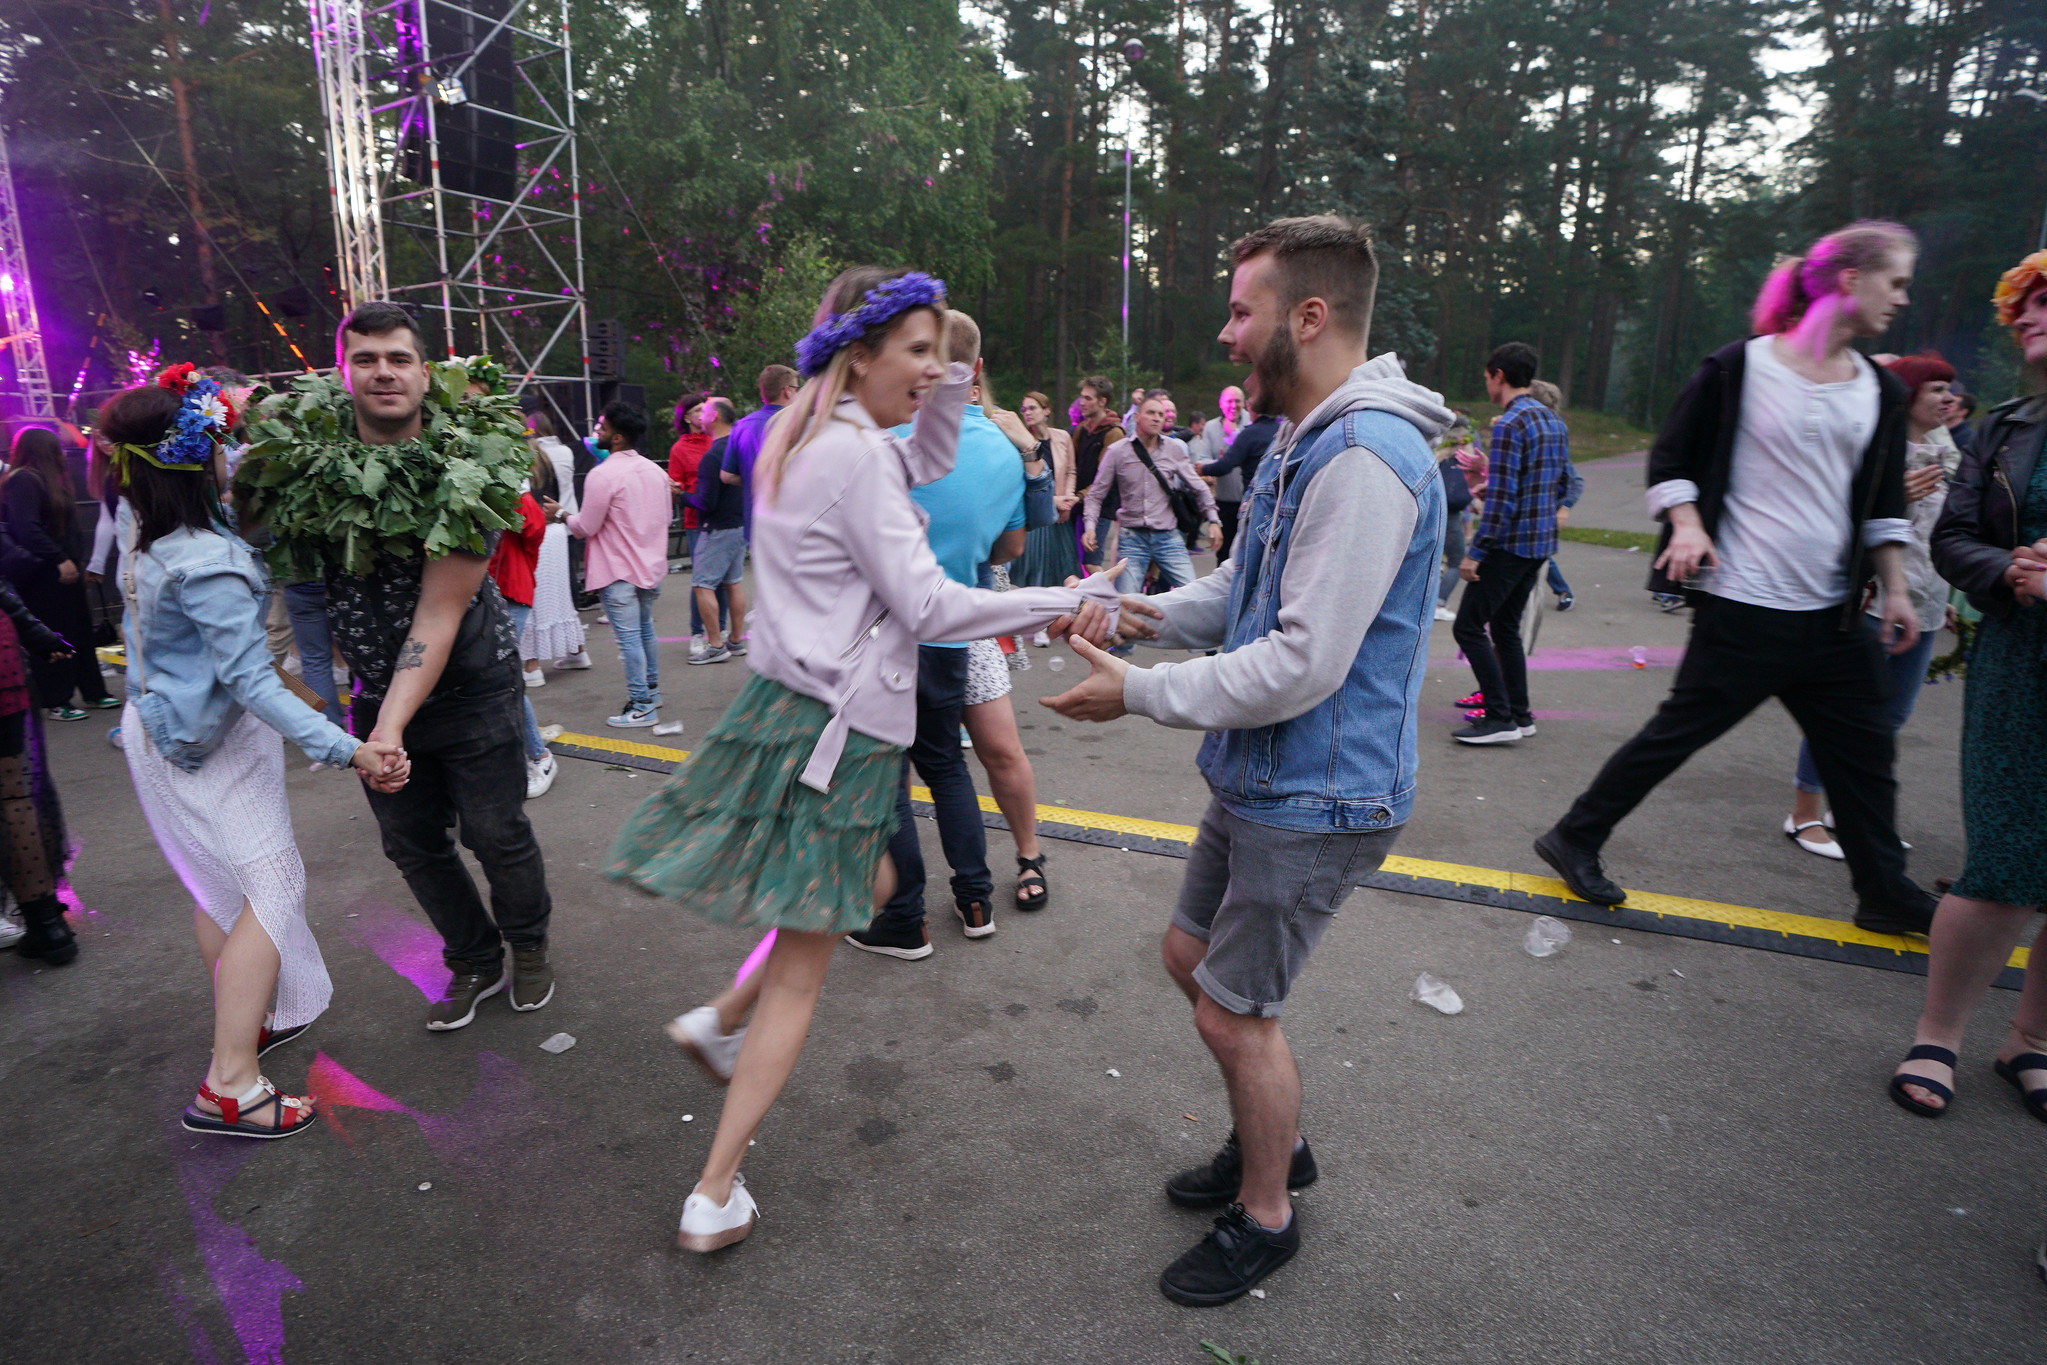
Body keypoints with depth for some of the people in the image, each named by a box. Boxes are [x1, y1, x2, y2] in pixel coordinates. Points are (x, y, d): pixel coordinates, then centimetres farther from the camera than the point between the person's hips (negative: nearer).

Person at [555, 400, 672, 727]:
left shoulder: (603, 475, -17)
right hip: (651, 565, 8)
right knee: (646, 629, 20)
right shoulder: (655, 470, 5)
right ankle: (651, 691, 31)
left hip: (618, 570, -8)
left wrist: (562, 514, 5)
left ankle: (642, 707, 1)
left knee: (629, 638, -3)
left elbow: (586, 527, -13)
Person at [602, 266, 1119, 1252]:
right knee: (801, 969, 3)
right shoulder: (854, 455, -18)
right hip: (835, 725, -9)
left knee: (870, 885, 29)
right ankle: (714, 1196, 14)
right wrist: (1062, 603, -14)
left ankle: (728, 1021, 36)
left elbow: (925, 466, 23)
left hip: (792, 701, 9)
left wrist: (946, 393, 4)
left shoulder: (808, 438, 10)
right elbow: (928, 606, -19)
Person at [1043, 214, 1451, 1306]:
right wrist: (1150, 614, 1)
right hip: (1258, 778, 10)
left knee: (1234, 1012, 3)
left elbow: (1301, 665, -28)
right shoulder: (1304, 440, 11)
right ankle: (1270, 1144, 43)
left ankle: (1265, 1217, 30)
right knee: (1192, 955, 21)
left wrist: (1138, 694, -19)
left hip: (1315, 799, -10)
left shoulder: (1366, 457, -24)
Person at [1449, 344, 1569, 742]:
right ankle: (1519, 714, 20)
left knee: (1468, 627, -4)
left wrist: (1475, 552, -18)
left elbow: (1501, 497, -21)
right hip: (1541, 543, 9)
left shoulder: (1509, 424, -15)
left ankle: (1501, 719, -4)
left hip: (1510, 543, -9)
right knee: (1505, 627, 17)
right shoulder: (1554, 421, 12)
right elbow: (1562, 484, 19)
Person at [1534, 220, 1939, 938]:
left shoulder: (1880, 391, 12)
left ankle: (1887, 896, 31)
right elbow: (1670, 458, -2)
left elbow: (1884, 503, 17)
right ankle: (1574, 838, 14)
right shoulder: (1740, 367, -6)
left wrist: (1894, 589, 12)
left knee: (1864, 750, 14)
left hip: (1834, 614, 7)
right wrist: (1688, 525, -17)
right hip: (1743, 604, -7)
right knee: (1678, 732, -2)